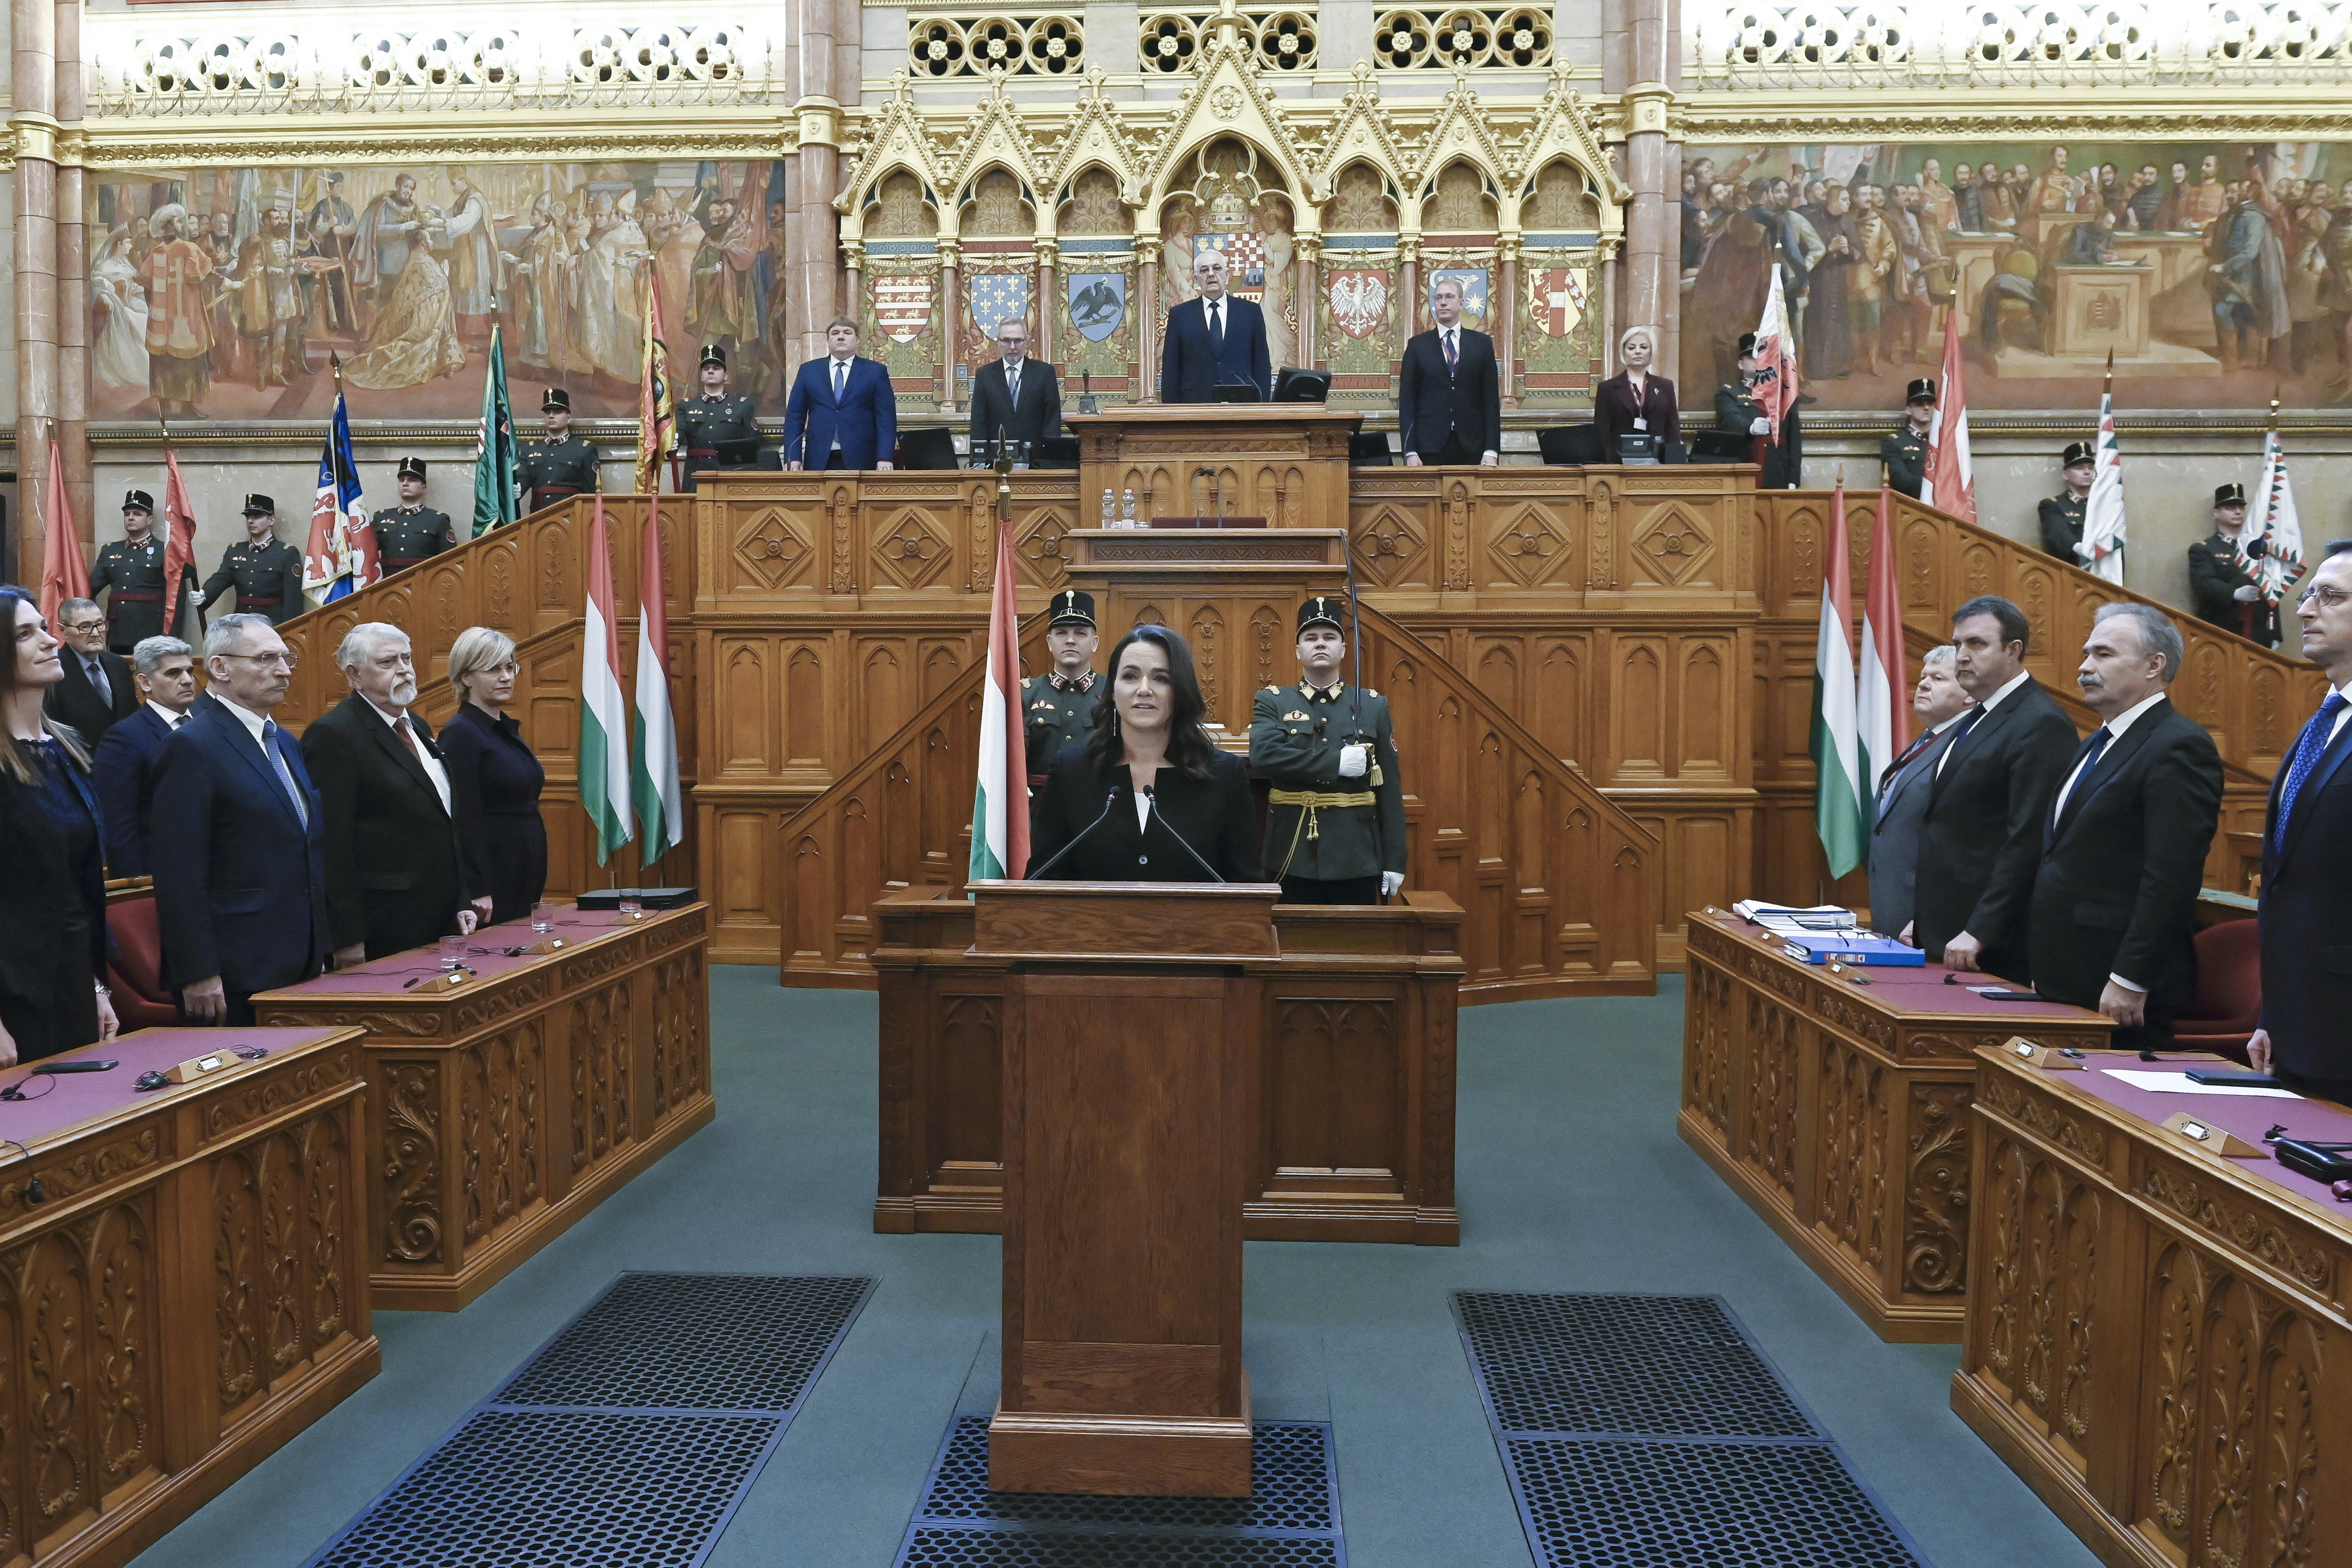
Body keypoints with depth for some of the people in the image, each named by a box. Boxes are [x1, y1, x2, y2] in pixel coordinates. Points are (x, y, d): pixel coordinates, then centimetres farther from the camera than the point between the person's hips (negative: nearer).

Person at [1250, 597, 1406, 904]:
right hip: (1293, 860, -1)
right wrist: (1337, 763, -18)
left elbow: (1390, 787, 4)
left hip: (1356, 861, 1)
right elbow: (1263, 754, -16)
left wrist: (1394, 861, -1)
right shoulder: (1273, 702, 5)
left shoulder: (1373, 706, 8)